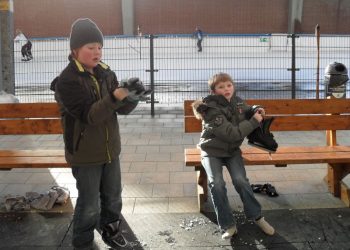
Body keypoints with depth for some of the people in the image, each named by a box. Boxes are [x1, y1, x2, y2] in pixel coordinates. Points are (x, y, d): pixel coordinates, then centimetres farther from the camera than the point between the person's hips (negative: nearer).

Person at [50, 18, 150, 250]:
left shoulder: (106, 73, 0)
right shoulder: (67, 80, -18)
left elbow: (122, 109, -2)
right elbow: (89, 114, -26)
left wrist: (132, 96, -24)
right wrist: (115, 96, -39)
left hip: (110, 149, 6)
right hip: (85, 153, -5)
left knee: (113, 197, 20)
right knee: (90, 204, 5)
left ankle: (111, 230, 43)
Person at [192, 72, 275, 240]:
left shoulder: (237, 101, -2)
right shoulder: (212, 110, -22)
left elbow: (246, 110, 23)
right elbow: (232, 134, -28)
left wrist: (256, 110, -1)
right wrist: (254, 121, -22)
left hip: (232, 150, 4)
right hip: (212, 151, -4)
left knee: (240, 180, -18)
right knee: (216, 184, -23)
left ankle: (257, 216, 0)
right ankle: (228, 225, -8)